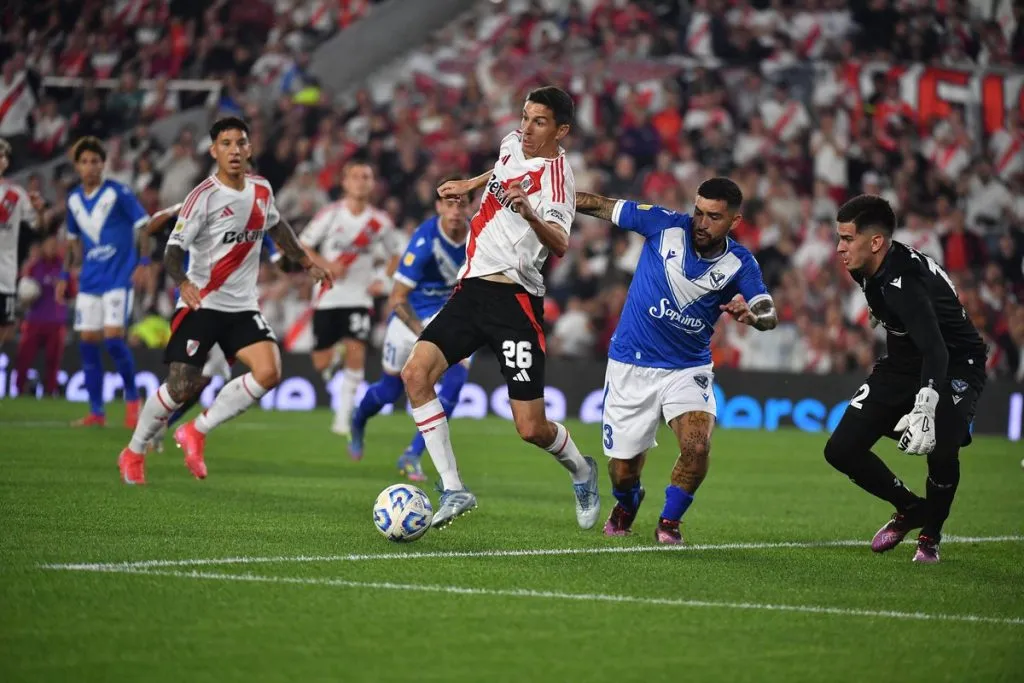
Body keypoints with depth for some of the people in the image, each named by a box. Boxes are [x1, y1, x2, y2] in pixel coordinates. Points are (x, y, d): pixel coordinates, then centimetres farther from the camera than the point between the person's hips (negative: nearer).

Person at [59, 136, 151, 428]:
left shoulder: (118, 193, -9)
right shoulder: (74, 199, 8)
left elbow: (143, 225, -7)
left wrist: (143, 262, -17)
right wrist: (65, 276, 15)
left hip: (119, 277, -6)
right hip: (89, 280, 6)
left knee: (113, 338, -16)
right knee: (88, 342, 1)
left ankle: (132, 398, 3)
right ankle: (96, 412, 7)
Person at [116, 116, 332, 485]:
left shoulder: (261, 189, 5)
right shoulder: (203, 197, -13)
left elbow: (276, 227, 27)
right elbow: (173, 250, -17)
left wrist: (306, 261, 31)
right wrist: (182, 282, -36)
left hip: (243, 306, 5)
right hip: (201, 304, -5)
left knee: (268, 373, -16)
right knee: (181, 387, -8)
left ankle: (196, 432, 0)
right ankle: (133, 452, 18)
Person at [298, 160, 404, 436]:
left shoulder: (380, 222, 0)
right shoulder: (330, 214, -5)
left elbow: (395, 255, 14)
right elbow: (301, 247, -2)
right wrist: (326, 265, -19)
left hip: (359, 297, 0)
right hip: (327, 296, 0)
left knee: (356, 351, -17)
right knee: (321, 364, 3)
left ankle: (344, 416, -10)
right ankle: (334, 357, 42)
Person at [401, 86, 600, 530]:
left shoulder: (555, 174, -15)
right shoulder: (512, 144, 9)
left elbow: (560, 244, -33)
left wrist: (530, 214, -50)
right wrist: (470, 185, 39)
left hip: (515, 301, -7)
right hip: (472, 289, 7)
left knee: (531, 429, -7)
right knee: (415, 374, -14)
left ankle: (581, 471, 27)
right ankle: (453, 490, -8)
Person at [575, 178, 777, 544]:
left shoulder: (739, 263, -10)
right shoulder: (664, 225, -12)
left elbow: (769, 315, -20)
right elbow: (601, 206, -4)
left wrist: (752, 314, -43)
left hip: (688, 369, 0)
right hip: (631, 366, 0)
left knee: (697, 446, -25)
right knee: (622, 469, 4)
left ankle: (669, 520, 3)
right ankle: (626, 504, 43)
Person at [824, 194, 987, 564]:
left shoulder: (903, 284, -33)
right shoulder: (870, 270, -6)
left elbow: (935, 350, -43)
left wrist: (924, 410, -57)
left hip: (955, 366, -8)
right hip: (904, 365, 8)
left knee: (941, 451, -34)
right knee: (841, 450, -5)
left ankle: (930, 535, -6)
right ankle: (909, 509, 18)